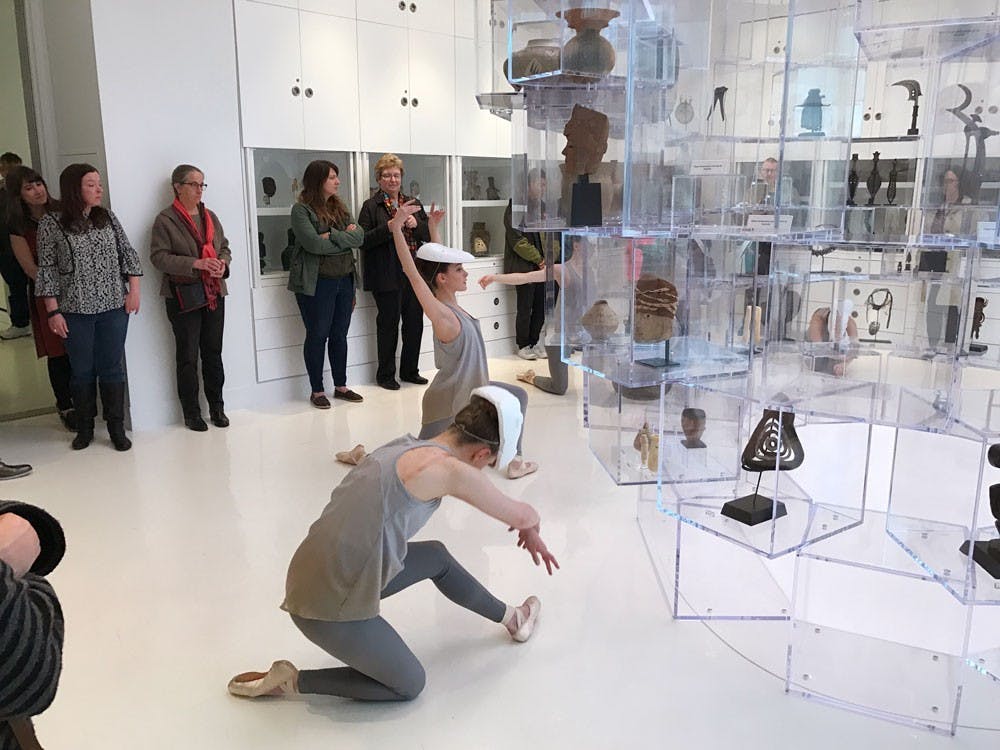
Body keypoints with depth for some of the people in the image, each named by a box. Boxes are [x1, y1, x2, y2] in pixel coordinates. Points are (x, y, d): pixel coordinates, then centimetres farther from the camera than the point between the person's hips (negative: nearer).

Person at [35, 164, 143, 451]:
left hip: (114, 308, 2)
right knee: (82, 370, 8)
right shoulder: (51, 224, -4)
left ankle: (116, 428, 15)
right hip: (75, 311, -2)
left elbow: (128, 254, 9)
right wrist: (53, 311, -6)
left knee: (112, 368, 5)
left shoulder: (108, 218, 4)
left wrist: (133, 290, 0)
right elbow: (47, 269, -3)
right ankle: (84, 428, 23)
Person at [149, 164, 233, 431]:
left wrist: (223, 263, -6)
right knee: (188, 356, 4)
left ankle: (217, 407, 22)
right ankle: (191, 413, 14)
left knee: (214, 353, 11)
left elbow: (225, 247, 17)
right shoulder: (165, 220, -7)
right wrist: (195, 263, -22)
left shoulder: (210, 217, 11)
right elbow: (158, 256, -13)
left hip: (214, 294, 5)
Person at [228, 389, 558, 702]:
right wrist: (531, 528, 21)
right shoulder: (447, 468, -18)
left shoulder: (408, 446, 7)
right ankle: (290, 681, 11)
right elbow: (521, 514, -3)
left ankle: (510, 617, 43)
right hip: (331, 608, -9)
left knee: (437, 557, 23)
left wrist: (528, 531, 34)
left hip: (318, 576, 9)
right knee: (409, 685, 14)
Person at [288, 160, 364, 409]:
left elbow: (359, 236, -1)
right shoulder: (301, 210, -8)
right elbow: (314, 243, -20)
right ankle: (317, 391, 14)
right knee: (317, 336, 3)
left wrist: (333, 236, -16)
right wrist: (345, 239, -8)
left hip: (344, 280, 6)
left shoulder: (339, 207, 12)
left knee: (339, 335, 13)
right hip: (316, 283, -6)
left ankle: (341, 386, 24)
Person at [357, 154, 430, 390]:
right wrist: (389, 227, -21)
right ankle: (385, 375, 15)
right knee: (388, 324, 2)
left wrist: (416, 225, -9)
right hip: (387, 276, -5)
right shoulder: (371, 206, -3)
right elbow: (363, 240, -11)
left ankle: (410, 371, 25)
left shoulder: (413, 204, 13)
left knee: (415, 322, 10)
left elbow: (430, 234, 12)